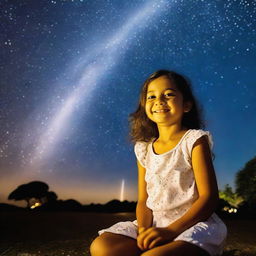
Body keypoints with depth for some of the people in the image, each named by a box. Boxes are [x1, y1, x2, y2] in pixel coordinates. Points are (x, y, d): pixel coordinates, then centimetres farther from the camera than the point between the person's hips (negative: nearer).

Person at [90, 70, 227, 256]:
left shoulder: (194, 140, -5)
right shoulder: (144, 149, 9)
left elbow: (209, 198, -11)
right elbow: (143, 200, 8)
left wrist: (170, 230, -20)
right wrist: (144, 229, -14)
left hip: (193, 223, -5)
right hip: (154, 222, 5)